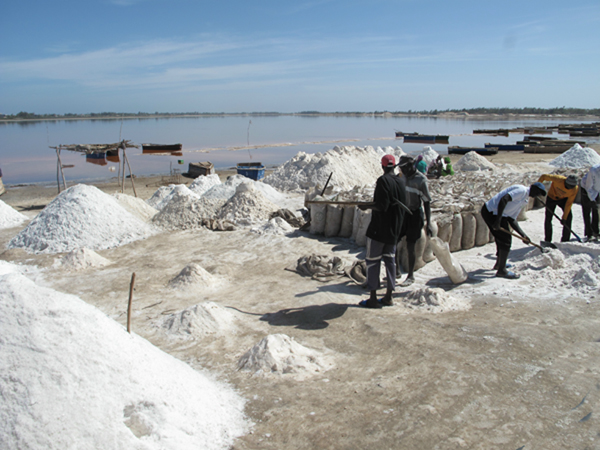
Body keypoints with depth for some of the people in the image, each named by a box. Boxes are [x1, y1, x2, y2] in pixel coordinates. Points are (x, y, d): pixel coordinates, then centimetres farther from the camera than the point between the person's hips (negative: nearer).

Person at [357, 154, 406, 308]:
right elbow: (402, 205, 12)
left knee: (372, 261, 0)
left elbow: (381, 206, -22)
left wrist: (367, 206, -8)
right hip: (394, 229, 8)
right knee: (390, 260, 13)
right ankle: (388, 297, 19)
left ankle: (373, 298, 3)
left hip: (379, 228, -8)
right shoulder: (399, 182, 7)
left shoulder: (383, 180, -15)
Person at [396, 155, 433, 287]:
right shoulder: (402, 177, 5)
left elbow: (426, 202, -14)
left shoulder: (420, 180, -15)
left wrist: (428, 223, -17)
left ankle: (411, 276, 15)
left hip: (414, 214, -6)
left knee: (410, 246, -2)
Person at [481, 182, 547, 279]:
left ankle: (499, 264, 44)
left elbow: (511, 219, 16)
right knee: (506, 239, -6)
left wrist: (523, 235, 8)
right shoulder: (522, 190, -11)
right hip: (492, 212, -11)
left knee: (502, 238, 25)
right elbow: (504, 199, -27)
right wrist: (498, 220, -30)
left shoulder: (524, 200, 20)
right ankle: (501, 270, 2)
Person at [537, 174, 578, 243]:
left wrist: (564, 217, -21)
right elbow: (544, 176, -23)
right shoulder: (558, 179, -36)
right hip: (552, 197, -2)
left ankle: (565, 240, -3)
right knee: (548, 218, -5)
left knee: (569, 216, -14)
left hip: (563, 199, 2)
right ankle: (547, 240, 10)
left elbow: (569, 203, -21)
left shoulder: (575, 189, -26)